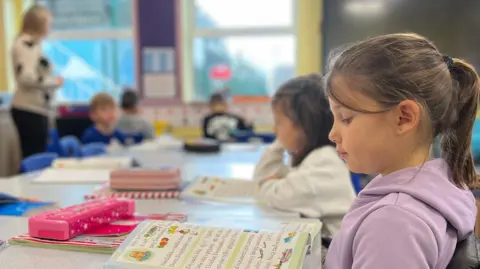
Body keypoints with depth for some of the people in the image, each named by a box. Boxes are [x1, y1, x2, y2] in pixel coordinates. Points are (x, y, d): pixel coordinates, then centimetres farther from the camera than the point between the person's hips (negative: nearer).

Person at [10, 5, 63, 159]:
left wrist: (51, 81, 10)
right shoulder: (25, 44, -12)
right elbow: (26, 77, -22)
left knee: (35, 156, 13)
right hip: (29, 111, -10)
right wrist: (54, 81, -12)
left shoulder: (32, 44, 17)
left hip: (36, 109, 10)